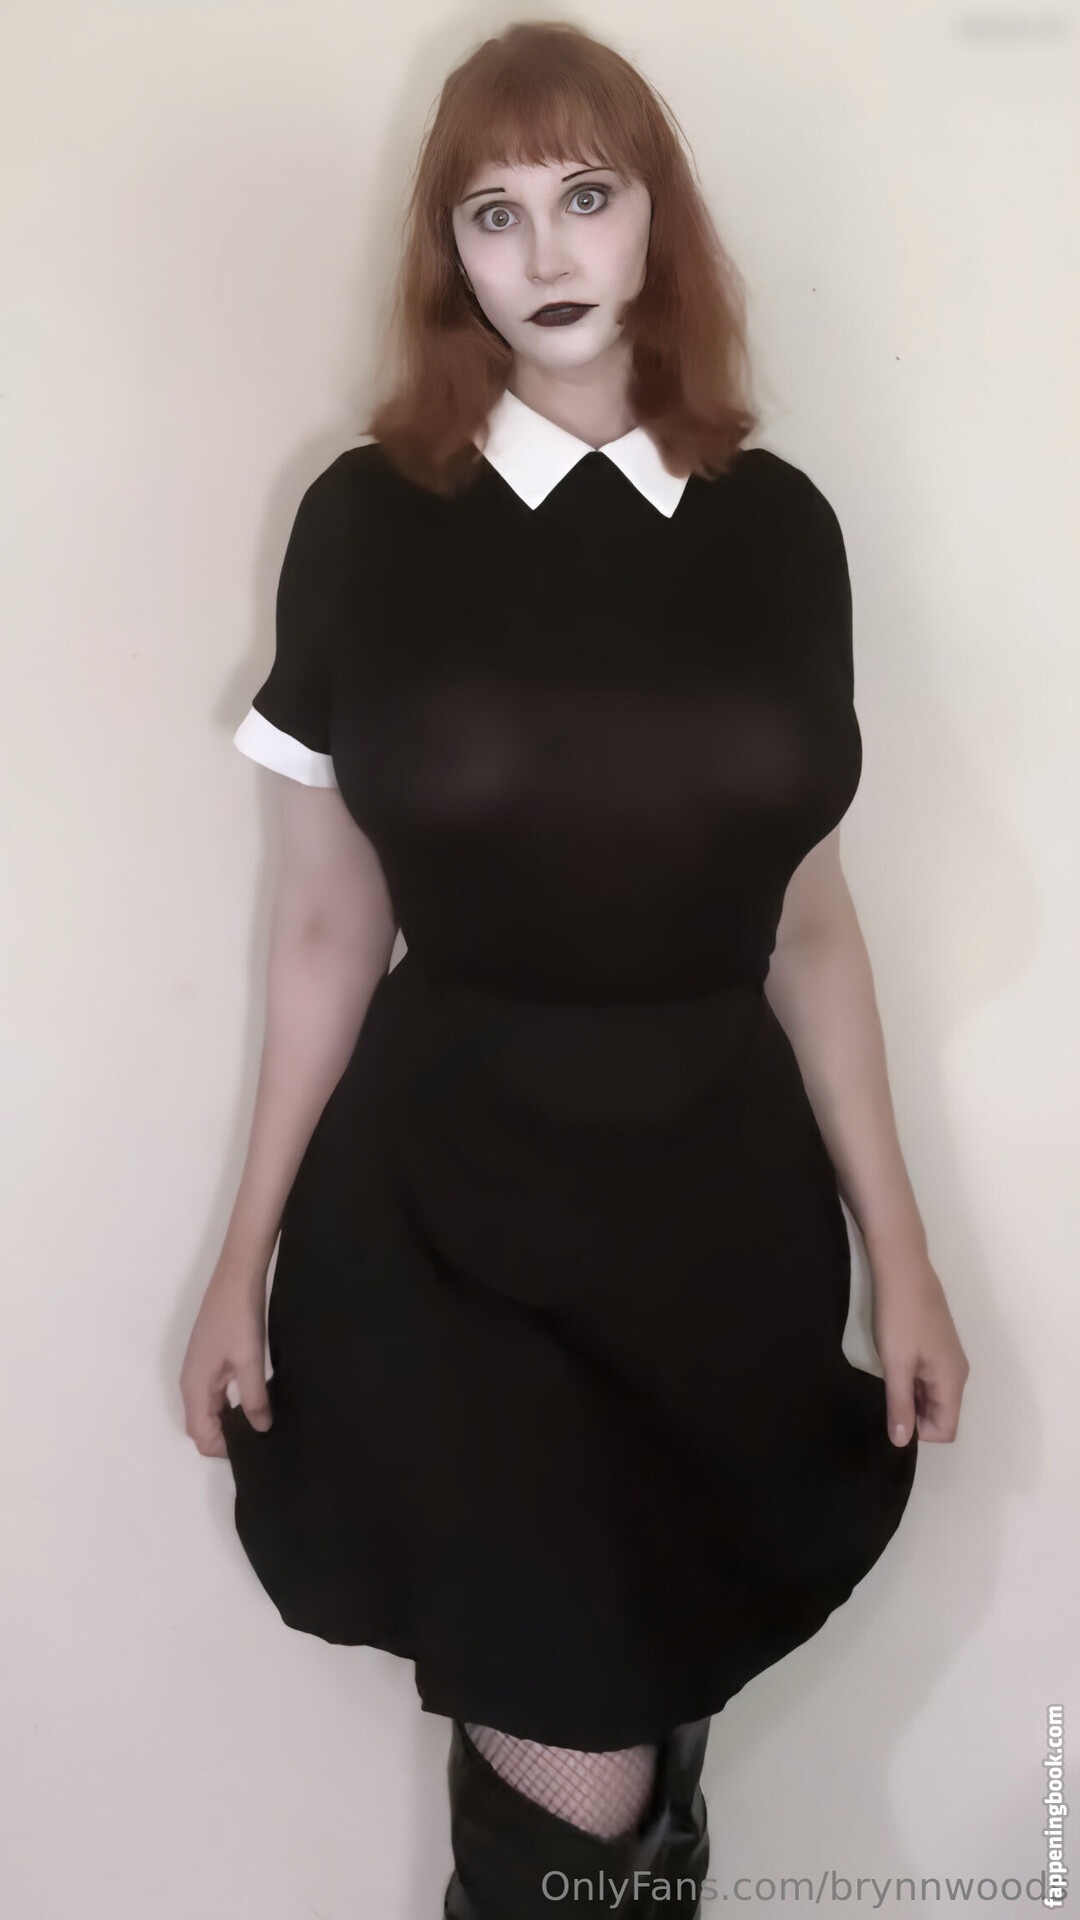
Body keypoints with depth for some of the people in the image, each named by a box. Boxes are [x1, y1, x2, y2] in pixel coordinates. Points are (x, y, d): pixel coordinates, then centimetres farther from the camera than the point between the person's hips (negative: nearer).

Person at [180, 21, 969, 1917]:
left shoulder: (777, 526, 2)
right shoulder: (366, 520, -4)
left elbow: (808, 922, 6)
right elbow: (326, 928, 0)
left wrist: (898, 1246, 7)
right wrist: (248, 1250, 3)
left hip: (723, 1189, 3)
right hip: (445, 1198, -2)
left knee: (660, 1717, 15)